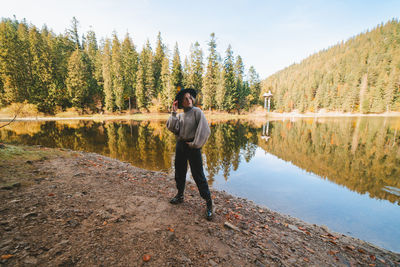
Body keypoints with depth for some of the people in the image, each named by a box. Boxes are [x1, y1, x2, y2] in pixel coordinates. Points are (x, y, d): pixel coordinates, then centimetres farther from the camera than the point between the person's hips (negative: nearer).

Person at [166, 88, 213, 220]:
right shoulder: (180, 115, 12)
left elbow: (205, 130, -16)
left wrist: (195, 144, -14)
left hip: (192, 146, -6)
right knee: (179, 172, 18)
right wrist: (174, 112, -5)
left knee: (198, 175, -3)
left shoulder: (197, 111, -6)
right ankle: (180, 195, 40)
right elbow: (171, 127, -5)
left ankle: (208, 203, 11)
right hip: (180, 146, 6)